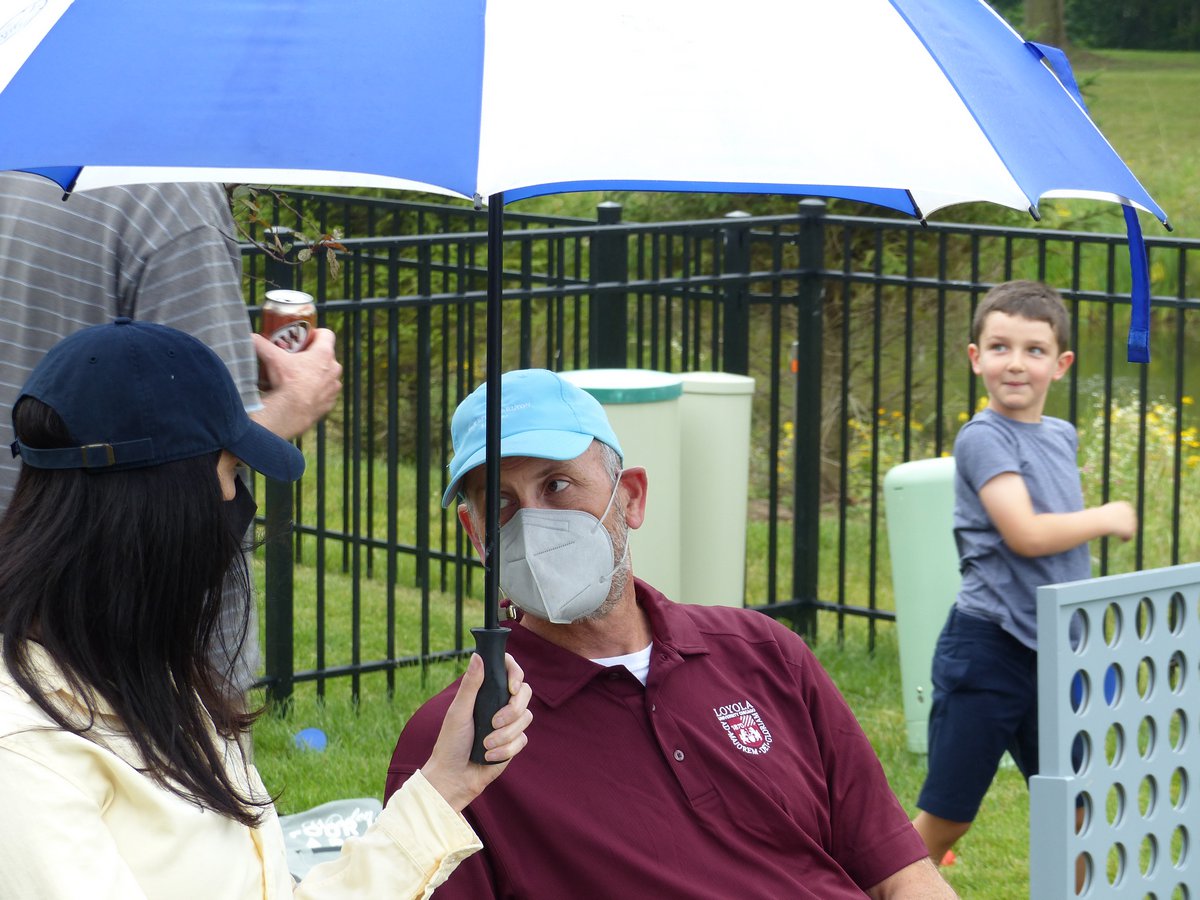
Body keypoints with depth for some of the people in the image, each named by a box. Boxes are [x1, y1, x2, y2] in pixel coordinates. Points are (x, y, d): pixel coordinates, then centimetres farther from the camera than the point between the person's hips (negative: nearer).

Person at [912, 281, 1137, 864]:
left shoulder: (1060, 437, 10)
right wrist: (1106, 519, -9)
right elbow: (1024, 534, -23)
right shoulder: (984, 438, -13)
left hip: (1056, 656, 7)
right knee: (945, 818, 0)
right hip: (989, 647, -7)